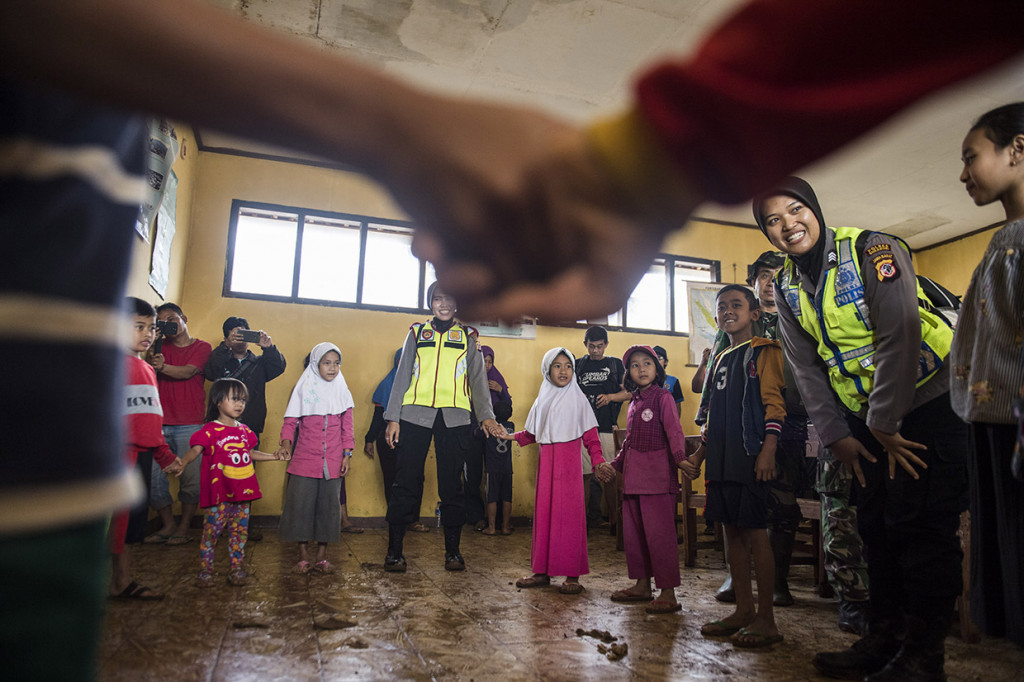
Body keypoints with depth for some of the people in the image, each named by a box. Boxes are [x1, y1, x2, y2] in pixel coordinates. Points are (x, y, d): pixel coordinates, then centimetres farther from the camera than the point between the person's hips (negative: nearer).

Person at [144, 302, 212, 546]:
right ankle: (167, 524, 14)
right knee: (154, 475, -2)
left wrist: (163, 367, -27)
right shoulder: (161, 346, 16)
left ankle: (184, 528, 7)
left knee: (190, 476, -5)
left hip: (189, 425, -3)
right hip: (159, 423, 3)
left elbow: (188, 372, -10)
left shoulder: (202, 347, 7)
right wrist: (152, 349, -17)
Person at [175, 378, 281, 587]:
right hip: (219, 494, -6)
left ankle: (237, 569, 20)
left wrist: (273, 456, 26)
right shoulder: (210, 430, -7)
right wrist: (182, 462, -36)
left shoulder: (244, 430, 13)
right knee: (212, 531, -3)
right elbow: (196, 450, -17)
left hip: (243, 492, 6)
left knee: (239, 532, 10)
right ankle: (205, 570, 10)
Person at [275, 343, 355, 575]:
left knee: (329, 505, 5)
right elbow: (290, 421, 0)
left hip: (332, 461, 2)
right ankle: (303, 556, 11)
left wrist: (347, 454, 3)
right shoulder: (303, 389, 3)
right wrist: (286, 443, -16)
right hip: (305, 459, -2)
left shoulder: (342, 391, 9)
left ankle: (321, 556, 16)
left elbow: (347, 427, 10)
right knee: (301, 504, -3)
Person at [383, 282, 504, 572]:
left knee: (452, 484, 2)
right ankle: (394, 551, 8)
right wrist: (393, 417, 4)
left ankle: (453, 550, 13)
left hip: (454, 418, 0)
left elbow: (478, 378, 9)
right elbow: (403, 374, 12)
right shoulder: (417, 331, 14)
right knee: (406, 482, -1)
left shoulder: (467, 336, 13)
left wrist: (486, 415, -5)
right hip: (415, 415, 0)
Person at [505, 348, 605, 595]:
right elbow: (531, 434, 18)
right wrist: (512, 436, 5)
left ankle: (572, 576, 1)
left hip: (569, 462, -4)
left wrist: (598, 460, -13)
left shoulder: (578, 399, 3)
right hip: (546, 461, 4)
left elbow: (590, 435, -2)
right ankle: (542, 572, 14)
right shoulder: (543, 400, 15)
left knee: (568, 514, -6)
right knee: (543, 513, 5)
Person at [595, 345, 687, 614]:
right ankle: (642, 585, 25)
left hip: (658, 473, -8)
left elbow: (674, 432, -16)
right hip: (633, 475, 8)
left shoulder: (663, 397, -5)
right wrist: (613, 465, 22)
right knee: (633, 531, 12)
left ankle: (668, 593, 1)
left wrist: (681, 459, -32)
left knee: (659, 532, -7)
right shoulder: (634, 402, 17)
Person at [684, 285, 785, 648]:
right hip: (721, 460, 7)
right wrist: (699, 454, 19)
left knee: (755, 533, -3)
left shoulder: (764, 351, -1)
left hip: (750, 457, -7)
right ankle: (743, 609, 20)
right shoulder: (721, 359, 20)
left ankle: (766, 619, 7)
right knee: (732, 531, 10)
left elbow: (774, 403, -10)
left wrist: (768, 450, -19)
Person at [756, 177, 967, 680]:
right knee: (876, 526, 10)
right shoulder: (787, 287, 4)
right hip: (867, 419, 6)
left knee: (921, 527, -6)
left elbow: (899, 337, -22)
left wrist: (885, 425, -20)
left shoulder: (873, 250, -16)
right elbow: (806, 369, 4)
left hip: (927, 402, -6)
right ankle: (884, 638, 23)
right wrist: (836, 435, -2)